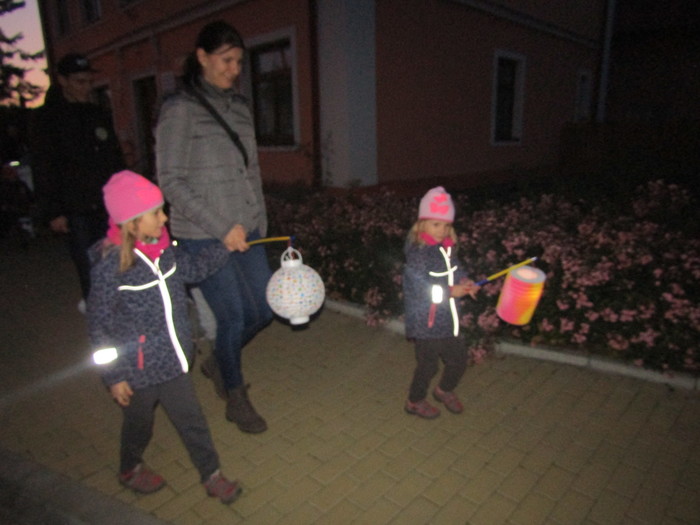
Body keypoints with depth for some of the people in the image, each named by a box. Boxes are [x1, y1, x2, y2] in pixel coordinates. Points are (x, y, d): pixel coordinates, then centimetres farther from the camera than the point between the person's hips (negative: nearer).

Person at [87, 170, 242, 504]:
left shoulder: (162, 248, -6)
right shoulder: (110, 265, -24)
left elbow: (192, 269, 14)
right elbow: (99, 326, -16)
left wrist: (224, 248, 6)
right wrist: (114, 377, -12)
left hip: (172, 361, 5)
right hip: (138, 369, -5)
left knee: (191, 420, 16)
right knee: (139, 421, 21)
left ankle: (211, 476, 36)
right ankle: (130, 470, 52)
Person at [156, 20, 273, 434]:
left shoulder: (239, 107, 12)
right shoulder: (180, 109, -6)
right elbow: (171, 182, -10)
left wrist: (258, 225, 9)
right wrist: (222, 228, -16)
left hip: (245, 232, 6)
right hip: (204, 237, -6)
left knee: (264, 308, 9)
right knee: (234, 317, -2)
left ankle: (220, 362, 38)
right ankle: (236, 397, 24)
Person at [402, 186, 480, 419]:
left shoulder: (447, 248, 5)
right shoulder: (418, 252, -21)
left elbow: (455, 271, 15)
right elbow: (419, 286, -27)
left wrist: (464, 282, -6)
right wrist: (450, 291, -24)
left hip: (448, 321, 8)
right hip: (426, 323, -8)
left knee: (458, 359, 20)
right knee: (428, 364, 9)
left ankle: (445, 390, 49)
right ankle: (415, 401, 36)